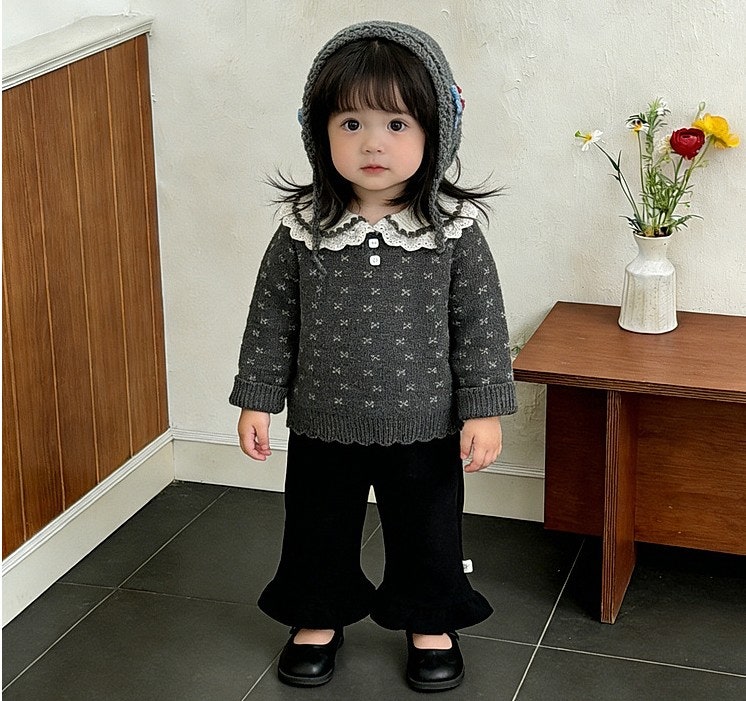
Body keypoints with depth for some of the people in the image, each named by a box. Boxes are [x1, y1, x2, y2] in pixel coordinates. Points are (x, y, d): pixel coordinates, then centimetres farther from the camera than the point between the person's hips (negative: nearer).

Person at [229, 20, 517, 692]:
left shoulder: (453, 228, -13)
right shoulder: (302, 226, -10)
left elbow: (481, 323, -6)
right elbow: (272, 315, -1)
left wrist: (484, 410, -7)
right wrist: (257, 399, 1)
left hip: (425, 428, -1)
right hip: (323, 427, 1)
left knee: (427, 534, 17)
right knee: (318, 531, 19)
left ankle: (430, 624, 41)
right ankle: (320, 617, 44)